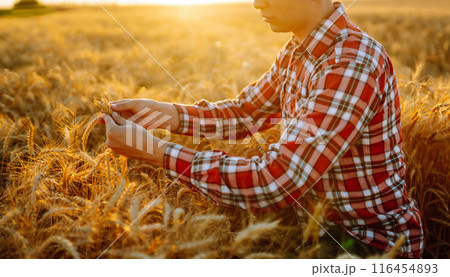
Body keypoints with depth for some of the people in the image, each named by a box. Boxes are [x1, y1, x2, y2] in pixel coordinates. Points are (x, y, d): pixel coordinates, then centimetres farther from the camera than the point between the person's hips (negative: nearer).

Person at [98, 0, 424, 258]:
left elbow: (273, 185, -35)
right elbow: (244, 112, 6)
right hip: (322, 222, 7)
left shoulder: (353, 66, -30)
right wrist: (164, 112, -10)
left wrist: (155, 152, -30)